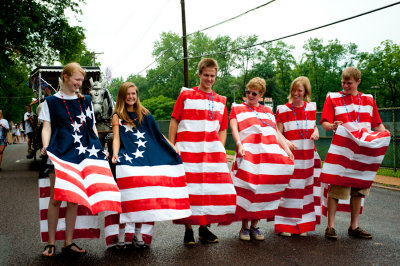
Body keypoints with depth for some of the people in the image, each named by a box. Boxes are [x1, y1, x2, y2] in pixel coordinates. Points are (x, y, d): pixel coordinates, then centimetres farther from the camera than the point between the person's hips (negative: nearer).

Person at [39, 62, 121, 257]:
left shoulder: (86, 101, 17)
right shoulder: (52, 101, 8)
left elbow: (92, 126, 19)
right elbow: (46, 127, 2)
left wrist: (98, 149, 10)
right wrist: (46, 146, -15)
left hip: (82, 153, 3)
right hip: (60, 152, -3)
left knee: (73, 198, 4)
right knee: (56, 198, -5)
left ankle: (69, 243, 11)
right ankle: (51, 243, 6)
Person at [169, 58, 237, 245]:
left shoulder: (220, 101, 16)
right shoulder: (186, 95, 6)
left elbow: (223, 129, 16)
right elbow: (174, 121, 4)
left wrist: (220, 149, 2)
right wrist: (171, 146, -3)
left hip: (212, 150, 3)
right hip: (188, 149, -3)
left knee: (214, 187, -1)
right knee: (189, 189, -5)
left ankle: (204, 228, 14)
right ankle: (188, 230, 7)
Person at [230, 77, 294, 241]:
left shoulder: (268, 111, 27)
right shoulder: (237, 108, 16)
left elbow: (276, 131, 22)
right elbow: (234, 128, 1)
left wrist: (286, 148, 8)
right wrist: (239, 144, -16)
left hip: (270, 152, 4)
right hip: (248, 153, -3)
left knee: (263, 190, -1)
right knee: (247, 189, -10)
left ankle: (254, 226, 9)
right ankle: (244, 227, 1)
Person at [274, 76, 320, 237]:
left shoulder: (311, 108, 12)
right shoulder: (283, 110, 0)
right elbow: (278, 133, -3)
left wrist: (316, 132, 2)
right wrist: (286, 142, -22)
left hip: (307, 155, 4)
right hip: (289, 154, -4)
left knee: (305, 188, 7)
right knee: (288, 187, -7)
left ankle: (302, 224, 18)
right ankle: (285, 225, 3)